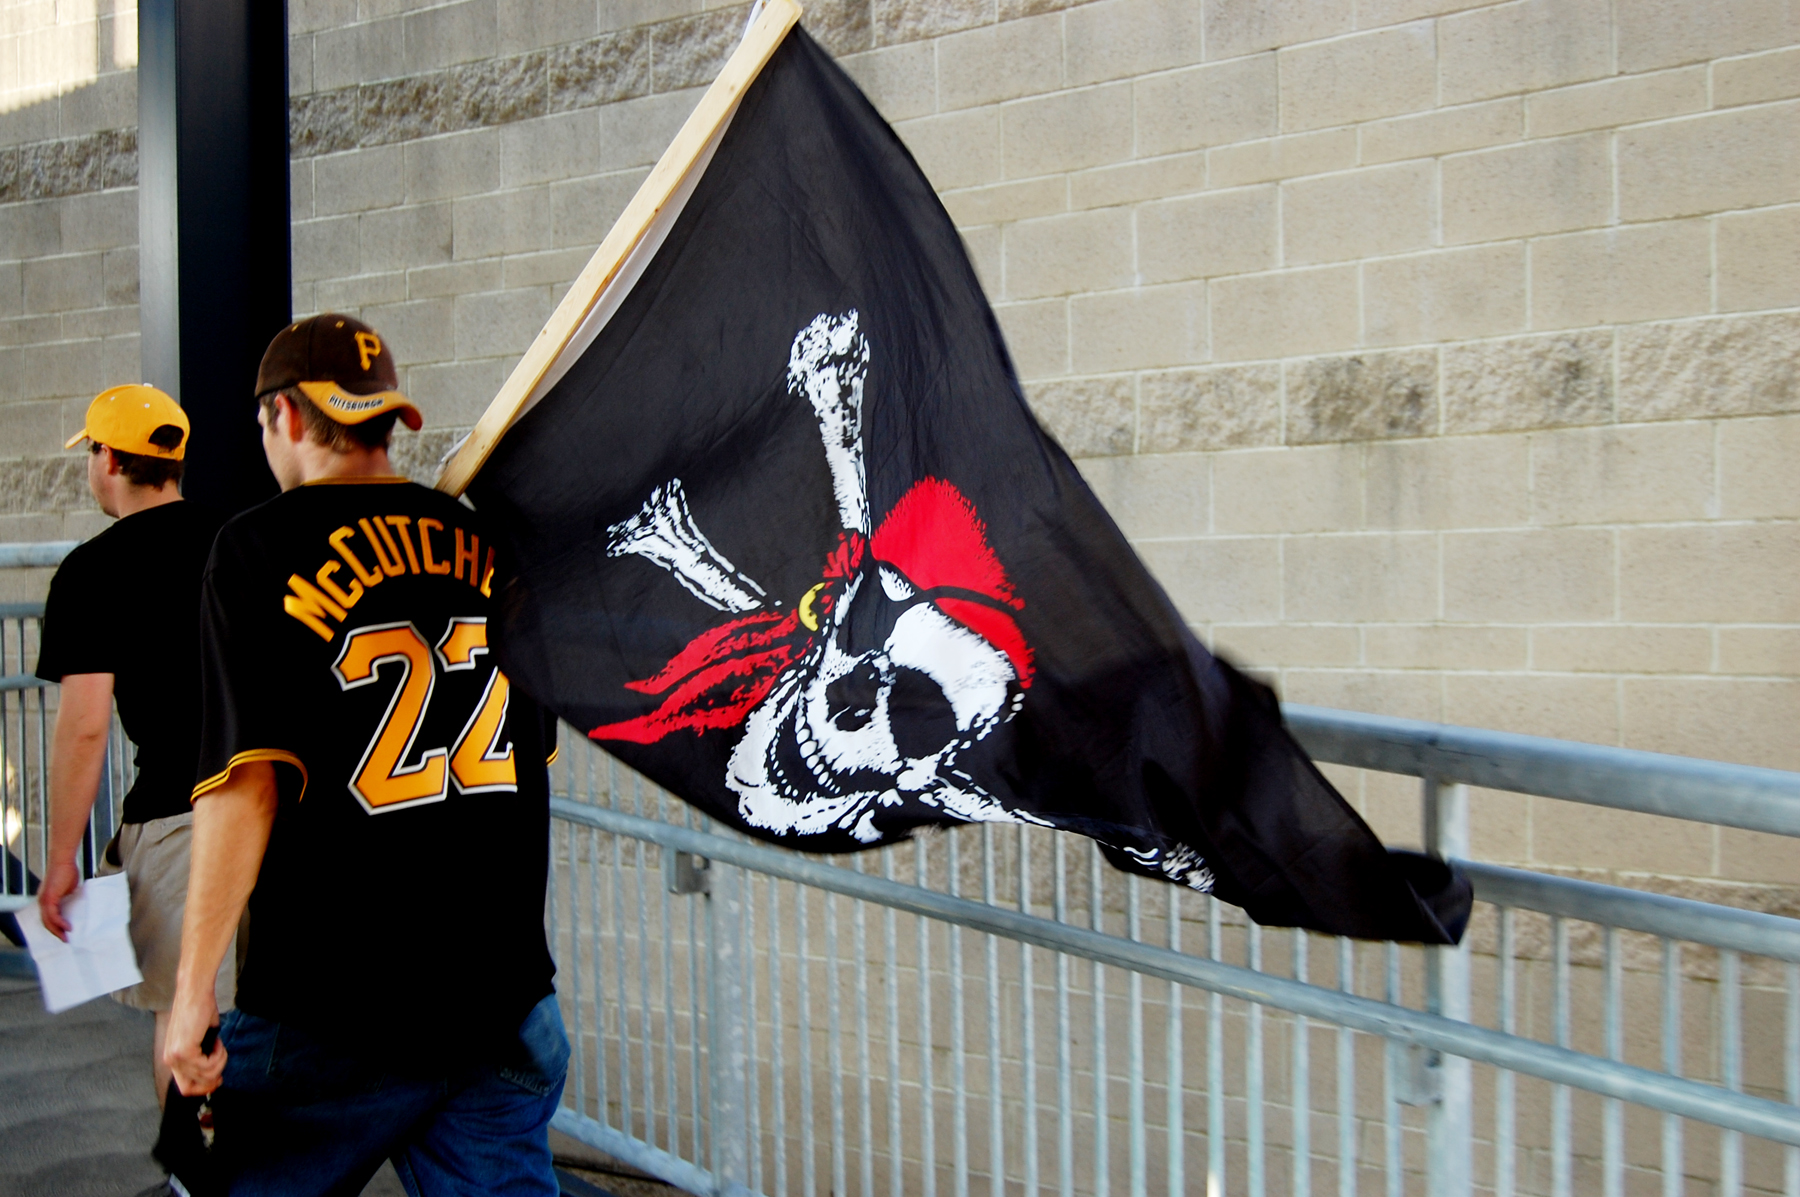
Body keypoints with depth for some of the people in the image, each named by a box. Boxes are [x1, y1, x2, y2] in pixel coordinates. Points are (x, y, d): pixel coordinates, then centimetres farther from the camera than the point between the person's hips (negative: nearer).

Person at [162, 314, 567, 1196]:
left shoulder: (262, 545, -7)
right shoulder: (487, 544, 7)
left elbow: (248, 779, -15)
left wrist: (194, 986, -12)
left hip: (329, 1005, -4)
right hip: (504, 991, 4)